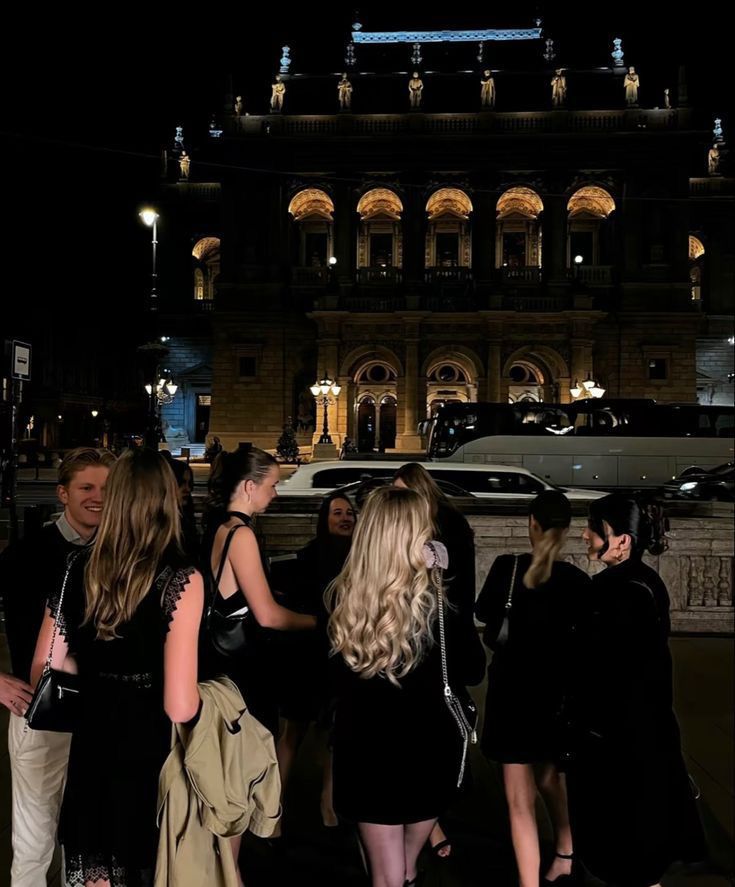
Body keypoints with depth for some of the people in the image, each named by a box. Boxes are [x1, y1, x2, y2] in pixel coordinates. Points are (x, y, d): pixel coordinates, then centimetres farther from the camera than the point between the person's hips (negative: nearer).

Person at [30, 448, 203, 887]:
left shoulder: (77, 574, -3)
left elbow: (44, 673, 6)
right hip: (151, 760, -4)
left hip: (90, 756, 4)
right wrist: (205, 692, -1)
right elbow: (180, 707, -22)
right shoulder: (180, 580, -18)